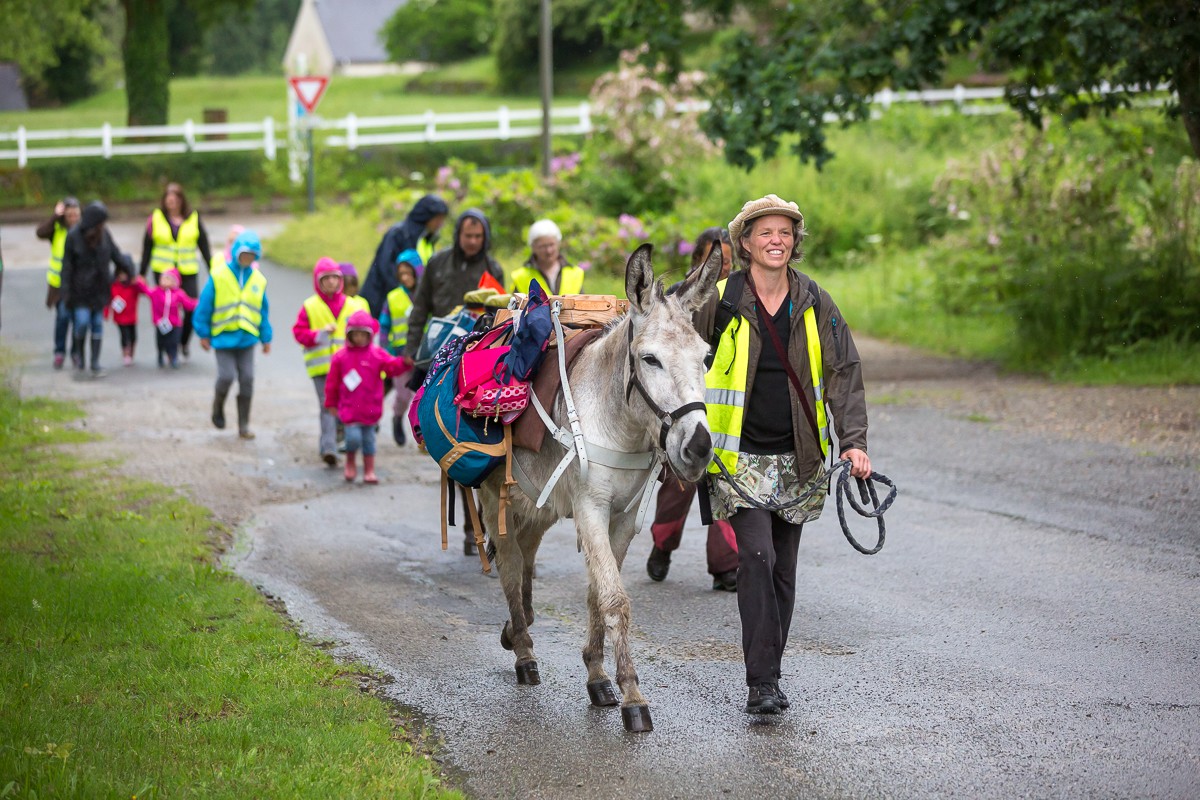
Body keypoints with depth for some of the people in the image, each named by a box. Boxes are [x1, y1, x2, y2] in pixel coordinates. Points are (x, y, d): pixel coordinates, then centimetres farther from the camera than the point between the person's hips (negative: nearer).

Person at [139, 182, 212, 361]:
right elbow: (147, 247, 7)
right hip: (163, 271, 0)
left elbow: (204, 245, 10)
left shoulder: (193, 218, 5)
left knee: (192, 309, -8)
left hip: (188, 272, 1)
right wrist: (142, 274, 7)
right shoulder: (156, 217, 3)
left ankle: (184, 343, 15)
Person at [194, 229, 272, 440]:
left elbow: (263, 310, 10)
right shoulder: (218, 275, -7)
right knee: (226, 376, -12)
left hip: (247, 337, 3)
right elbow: (205, 305, -2)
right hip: (223, 336, -3)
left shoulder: (258, 280, 3)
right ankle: (218, 408, 19)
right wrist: (204, 334, -1)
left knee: (247, 379, 0)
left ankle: (244, 425, 10)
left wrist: (266, 338, 11)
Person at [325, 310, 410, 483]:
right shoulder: (341, 357, 1)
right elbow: (332, 382, 6)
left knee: (369, 439, 9)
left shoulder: (377, 354, 2)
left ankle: (369, 471, 18)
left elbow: (391, 365, -10)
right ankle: (350, 463, 11)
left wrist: (404, 363, -30)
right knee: (353, 437, -16)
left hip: (370, 408, 2)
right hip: (349, 408, -2)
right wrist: (331, 403, 9)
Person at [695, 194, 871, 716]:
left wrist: (854, 442, -10)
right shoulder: (720, 302, -4)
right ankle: (760, 685, -16)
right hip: (740, 457, -3)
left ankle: (769, 673, 20)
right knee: (756, 557, -16)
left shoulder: (815, 304, 3)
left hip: (798, 457, 3)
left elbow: (843, 374, 1)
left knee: (783, 568, 9)